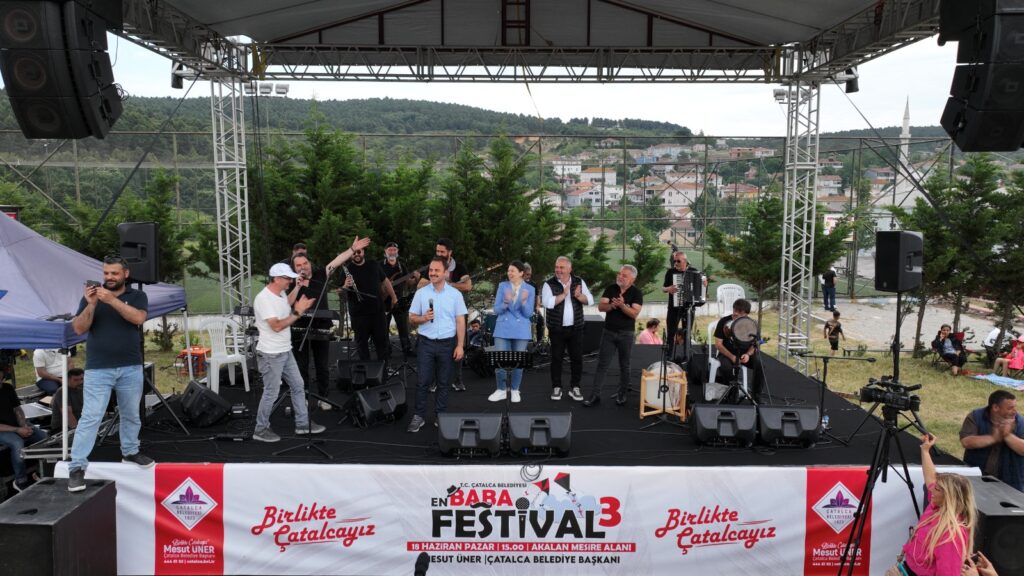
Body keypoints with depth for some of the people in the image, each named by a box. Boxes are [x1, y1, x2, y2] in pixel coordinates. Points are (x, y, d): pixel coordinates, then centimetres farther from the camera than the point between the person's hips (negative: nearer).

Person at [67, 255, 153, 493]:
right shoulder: (91, 295, 5)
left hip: (131, 368, 1)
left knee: (131, 415, 15)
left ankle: (130, 451, 33)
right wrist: (91, 305, -18)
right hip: (98, 369, -1)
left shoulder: (137, 296, 4)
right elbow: (79, 329, -3)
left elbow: (138, 318, -16)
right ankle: (77, 467, -4)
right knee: (90, 417, -7)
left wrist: (112, 300, -25)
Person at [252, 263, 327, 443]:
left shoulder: (282, 293, 7)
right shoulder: (264, 298, -20)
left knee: (298, 386, 13)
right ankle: (261, 430, 15)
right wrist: (298, 313, -22)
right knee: (271, 393, 1)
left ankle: (302, 424, 24)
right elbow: (276, 326, -26)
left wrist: (298, 310, -3)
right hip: (271, 354, -9)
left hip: (286, 351, 9)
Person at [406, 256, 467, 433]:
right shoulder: (421, 293, 2)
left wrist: (460, 345, -5)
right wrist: (423, 318, -16)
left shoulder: (455, 294, 0)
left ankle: (441, 416, 17)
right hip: (426, 342, 0)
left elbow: (460, 321, 1)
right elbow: (412, 318, 6)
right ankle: (419, 416, 9)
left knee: (443, 383, 8)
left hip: (447, 343, 0)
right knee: (423, 381, 0)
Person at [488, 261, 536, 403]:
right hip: (503, 329, 1)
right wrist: (505, 303, -22)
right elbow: (496, 310, -2)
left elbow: (529, 314, -4)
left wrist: (524, 302, -23)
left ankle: (515, 390, 21)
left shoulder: (530, 289, -1)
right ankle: (501, 390, 13)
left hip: (521, 330, 0)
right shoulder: (502, 286, 1)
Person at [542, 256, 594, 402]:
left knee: (577, 358, 5)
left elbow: (590, 300, -2)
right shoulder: (549, 284, -6)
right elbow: (548, 303, -21)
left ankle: (574, 388, 17)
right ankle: (556, 388, 16)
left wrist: (579, 296, -20)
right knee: (556, 359, 5)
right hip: (557, 329, -2)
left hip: (576, 328, 2)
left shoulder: (579, 282, 4)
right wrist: (564, 294, -20)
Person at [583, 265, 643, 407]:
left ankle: (621, 394, 22)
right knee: (602, 364, 1)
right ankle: (595, 395, 3)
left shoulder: (637, 293, -6)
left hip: (626, 334, -2)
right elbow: (600, 306, -5)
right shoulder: (610, 289, 2)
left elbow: (634, 313, -16)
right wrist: (611, 305, -24)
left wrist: (622, 305, -30)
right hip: (608, 332, 2)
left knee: (624, 366, 9)